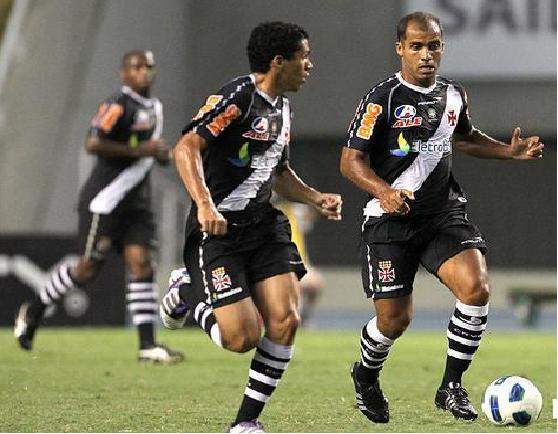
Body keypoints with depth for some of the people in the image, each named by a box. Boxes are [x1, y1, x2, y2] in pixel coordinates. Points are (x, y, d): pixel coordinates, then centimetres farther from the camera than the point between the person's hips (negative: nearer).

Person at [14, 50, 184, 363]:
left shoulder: (155, 108, 15)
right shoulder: (118, 105, -14)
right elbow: (93, 144, -25)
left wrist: (161, 154, 12)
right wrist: (139, 150, -25)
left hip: (136, 202, 7)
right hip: (105, 199, -7)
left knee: (141, 264, -6)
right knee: (89, 268, -2)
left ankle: (148, 345, -10)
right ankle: (33, 311, 20)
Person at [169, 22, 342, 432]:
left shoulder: (283, 107, 15)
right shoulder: (237, 97, -14)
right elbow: (186, 148, -23)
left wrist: (315, 198, 12)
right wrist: (204, 204, -36)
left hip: (262, 225, 8)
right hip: (218, 229, -8)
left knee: (286, 320, -10)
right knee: (243, 337, -13)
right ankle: (188, 293, 18)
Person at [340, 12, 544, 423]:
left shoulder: (453, 94, 8)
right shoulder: (382, 98, -10)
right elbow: (351, 161, -11)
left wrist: (510, 151, 13)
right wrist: (384, 191, -29)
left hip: (444, 212, 4)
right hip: (391, 218, -4)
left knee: (476, 287, -20)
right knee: (395, 319, -4)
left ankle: (452, 386, -5)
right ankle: (366, 378, 31)